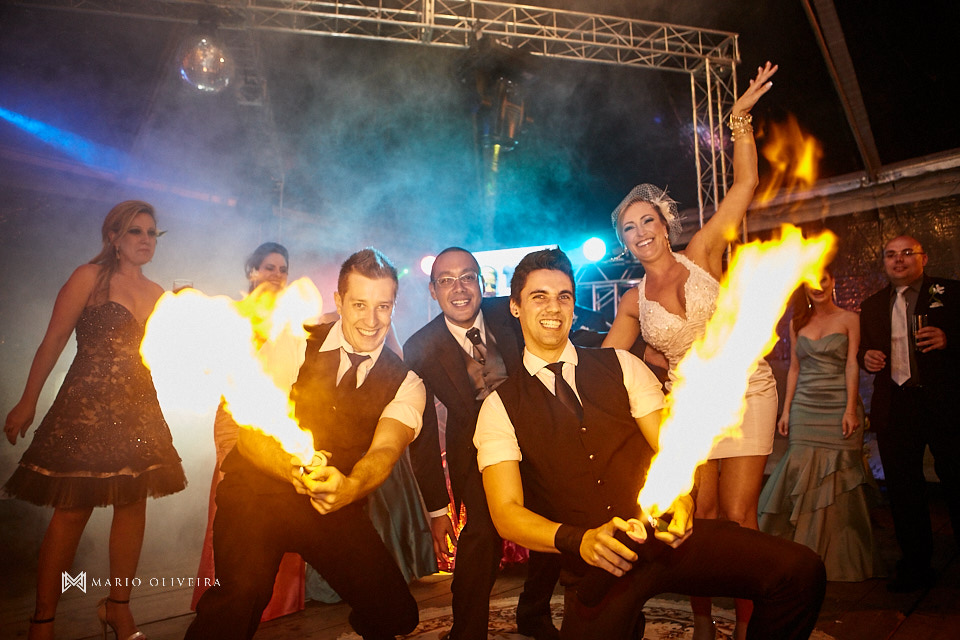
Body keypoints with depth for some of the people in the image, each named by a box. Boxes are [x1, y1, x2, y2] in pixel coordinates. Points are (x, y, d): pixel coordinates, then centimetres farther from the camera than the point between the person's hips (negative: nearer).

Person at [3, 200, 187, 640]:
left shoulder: (156, 293, 13)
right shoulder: (90, 278, -2)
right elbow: (53, 343, -3)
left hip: (140, 413, 5)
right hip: (86, 409, -5)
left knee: (133, 505, 7)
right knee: (72, 511, -3)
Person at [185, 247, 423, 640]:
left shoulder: (405, 383, -1)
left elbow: (384, 451, -17)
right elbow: (251, 434, -13)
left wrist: (349, 487, -41)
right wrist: (297, 471, -34)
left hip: (337, 506, 2)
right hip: (259, 493, -2)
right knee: (240, 596, -28)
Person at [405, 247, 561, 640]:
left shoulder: (509, 313, -13)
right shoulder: (421, 349, -15)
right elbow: (423, 433, -11)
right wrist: (437, 508, -11)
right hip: (475, 448, -2)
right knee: (482, 532, -19)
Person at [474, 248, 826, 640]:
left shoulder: (620, 366, 8)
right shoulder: (500, 406, 1)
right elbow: (506, 512, -7)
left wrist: (679, 498, -20)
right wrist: (580, 541, -25)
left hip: (664, 536, 2)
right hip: (593, 566, -1)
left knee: (800, 571, -19)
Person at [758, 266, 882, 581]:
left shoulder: (849, 319, 3)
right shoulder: (797, 323, 13)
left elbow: (852, 365, -5)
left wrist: (850, 409, -15)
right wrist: (786, 410, 8)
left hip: (839, 409, -3)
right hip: (805, 410, 3)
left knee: (838, 483, 0)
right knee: (803, 479, -1)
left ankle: (840, 560, 14)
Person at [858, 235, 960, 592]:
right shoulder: (872, 305, 16)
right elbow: (864, 348, 21)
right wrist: (866, 356, 1)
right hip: (894, 408, 4)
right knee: (902, 488, 7)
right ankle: (916, 565, 19)